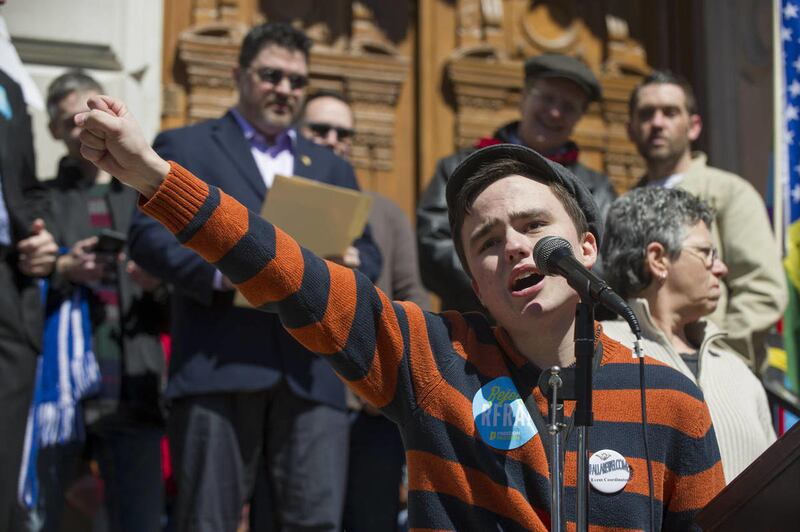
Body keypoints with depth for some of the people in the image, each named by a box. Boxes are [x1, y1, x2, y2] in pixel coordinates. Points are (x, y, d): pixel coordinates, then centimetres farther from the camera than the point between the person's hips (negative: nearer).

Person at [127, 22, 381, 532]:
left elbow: (368, 252, 19)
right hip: (218, 362, -3)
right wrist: (219, 272, -17)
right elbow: (148, 233, 1)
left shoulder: (332, 168, 26)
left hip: (312, 369, 3)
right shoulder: (184, 146, 13)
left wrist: (351, 264, -7)